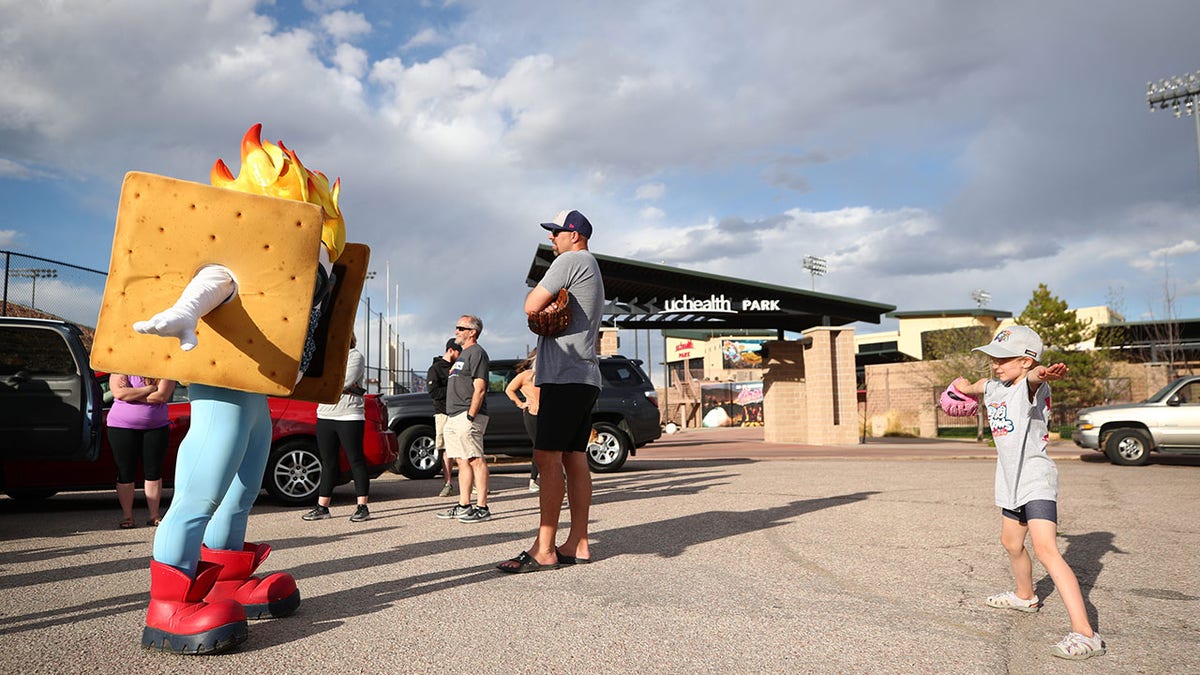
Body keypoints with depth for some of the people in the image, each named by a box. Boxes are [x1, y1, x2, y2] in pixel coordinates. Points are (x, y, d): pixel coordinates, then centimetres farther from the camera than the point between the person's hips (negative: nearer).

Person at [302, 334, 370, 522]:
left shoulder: (355, 356, 1)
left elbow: (346, 380, -13)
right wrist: (345, 387, -8)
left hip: (349, 417, -6)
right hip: (325, 416, 6)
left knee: (356, 461, -4)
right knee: (328, 463, 9)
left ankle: (363, 507, -1)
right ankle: (322, 507, 14)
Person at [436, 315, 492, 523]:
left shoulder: (476, 352, -7)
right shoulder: (464, 354, 24)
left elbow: (480, 388, -16)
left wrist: (470, 416, -21)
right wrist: (451, 416, 19)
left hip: (467, 416, -10)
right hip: (454, 416, 10)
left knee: (475, 460, -9)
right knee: (462, 461, 11)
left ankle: (482, 508, -8)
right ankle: (463, 506, 15)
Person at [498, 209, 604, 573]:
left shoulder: (571, 260, -6)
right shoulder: (593, 271, 26)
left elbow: (532, 305, -13)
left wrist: (540, 290, 7)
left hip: (566, 376, -10)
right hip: (585, 377, 10)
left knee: (548, 456, -11)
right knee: (574, 458, 8)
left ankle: (544, 549, -11)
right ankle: (577, 544, 9)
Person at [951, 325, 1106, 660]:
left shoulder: (1032, 386, -16)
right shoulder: (992, 387, 8)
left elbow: (1033, 376, -43)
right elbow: (968, 387, 33)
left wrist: (1045, 372, -62)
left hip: (1036, 477, -9)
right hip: (1012, 480, 9)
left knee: (1046, 550, -22)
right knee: (1011, 542, 24)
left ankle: (1085, 634, -25)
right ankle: (1025, 597, 49)